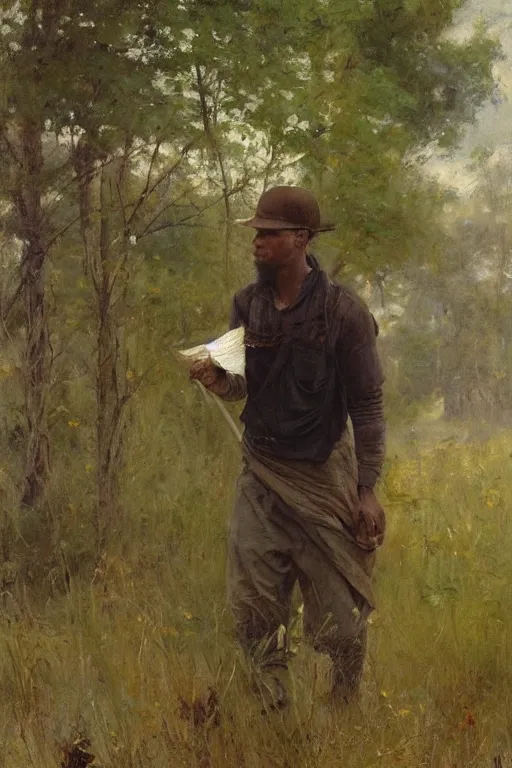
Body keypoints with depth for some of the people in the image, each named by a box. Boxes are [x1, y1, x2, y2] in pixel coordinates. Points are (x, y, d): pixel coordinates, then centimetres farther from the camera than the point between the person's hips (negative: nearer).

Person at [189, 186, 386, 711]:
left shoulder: (343, 311, -13)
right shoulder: (248, 305, 0)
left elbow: (367, 405, -9)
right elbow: (246, 385, 10)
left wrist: (368, 489, -11)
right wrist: (218, 380, -14)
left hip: (324, 475, -4)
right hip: (261, 471, 4)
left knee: (339, 613, 2)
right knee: (252, 603, 1)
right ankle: (272, 710, 14)